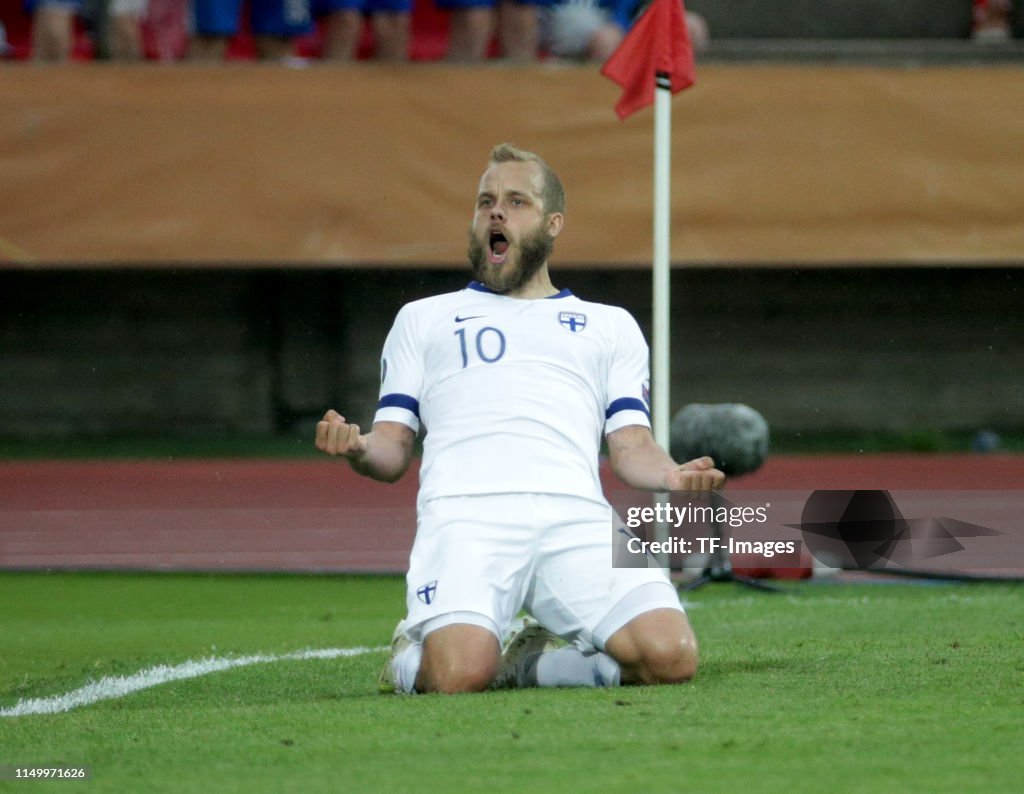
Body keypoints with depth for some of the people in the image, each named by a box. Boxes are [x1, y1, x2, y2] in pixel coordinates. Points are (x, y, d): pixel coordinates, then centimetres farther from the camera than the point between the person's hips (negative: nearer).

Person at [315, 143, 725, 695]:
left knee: (670, 658, -25)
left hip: (578, 519, 2)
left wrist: (674, 477, -5)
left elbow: (631, 448, 19)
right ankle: (414, 650, 7)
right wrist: (359, 450, -5)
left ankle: (529, 662, 4)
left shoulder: (611, 325, 30)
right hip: (466, 514, -1)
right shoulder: (423, 319, 29)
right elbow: (394, 451, 20)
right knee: (460, 674, -31)